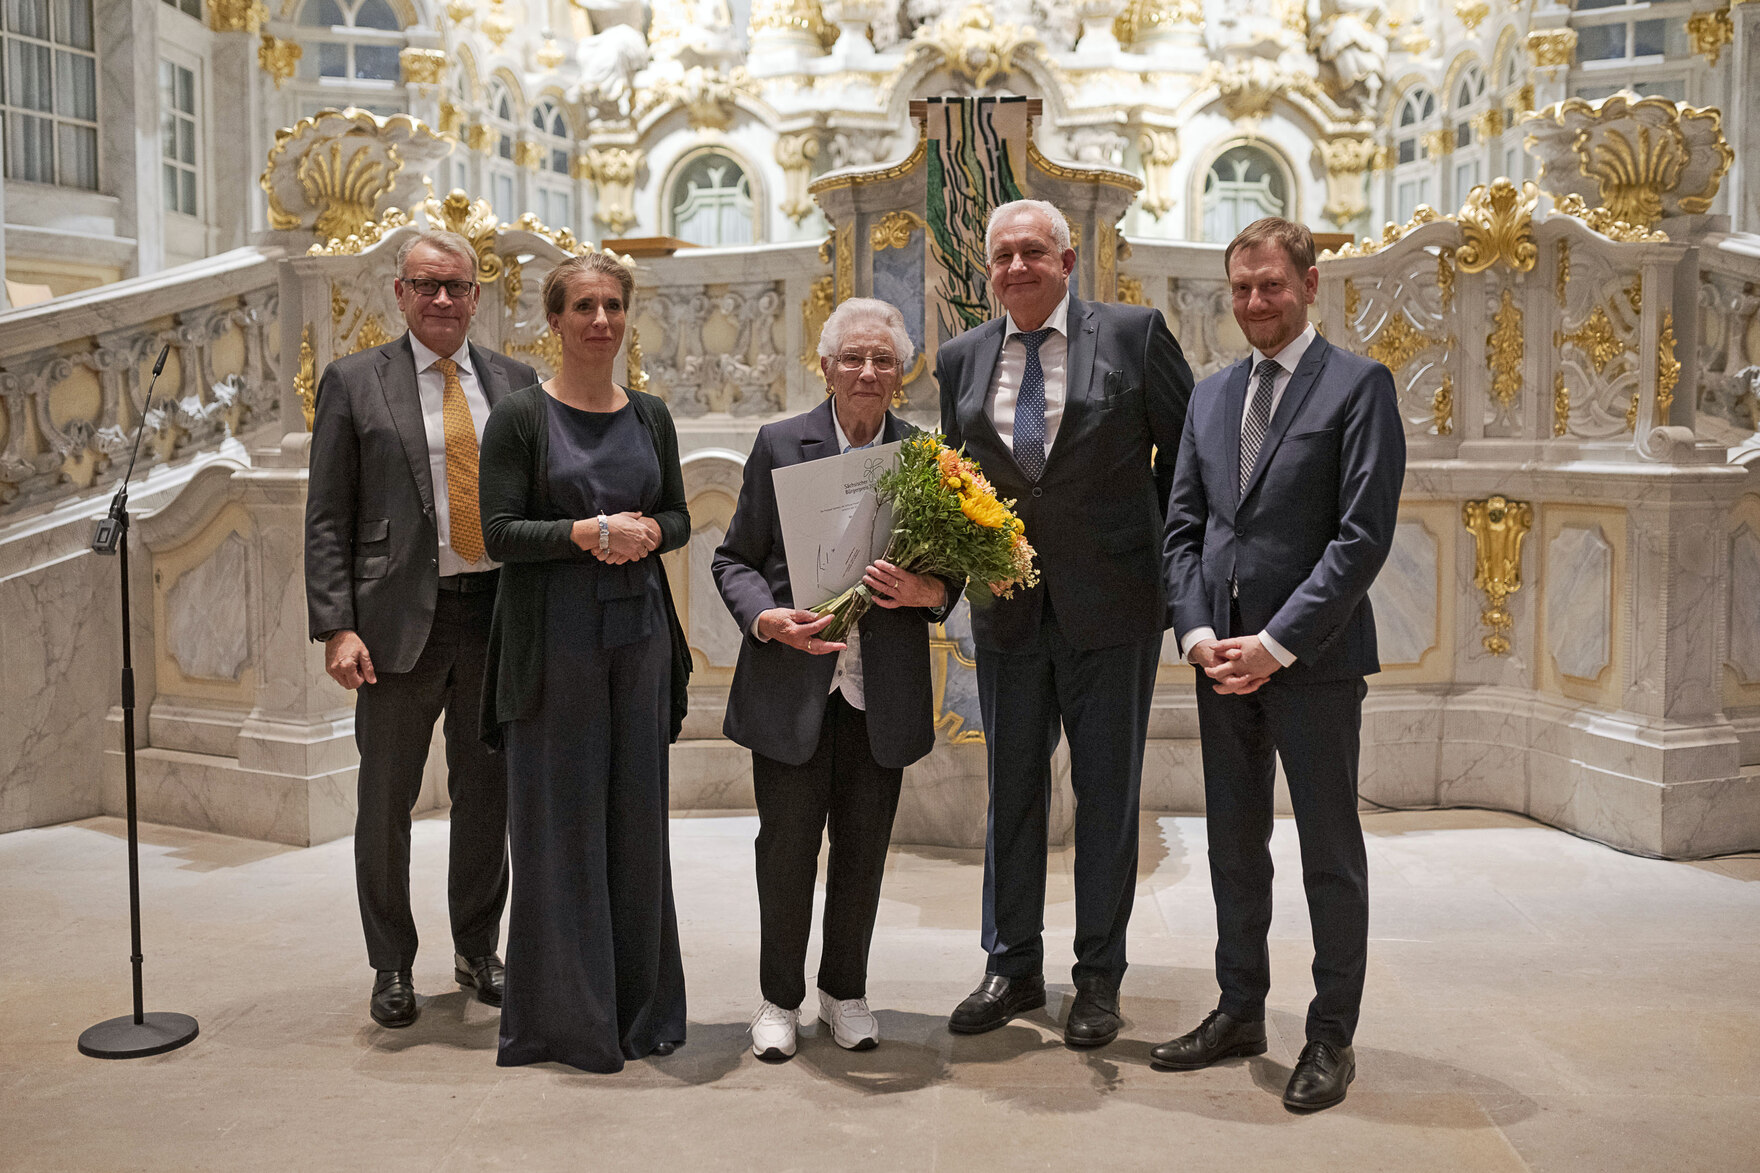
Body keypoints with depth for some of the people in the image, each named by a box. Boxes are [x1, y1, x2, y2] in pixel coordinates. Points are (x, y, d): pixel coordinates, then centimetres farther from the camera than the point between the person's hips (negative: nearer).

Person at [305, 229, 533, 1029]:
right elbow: (327, 518, -1)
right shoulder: (354, 383, 2)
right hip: (401, 618, -2)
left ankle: (477, 951, 28)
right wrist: (337, 628, -10)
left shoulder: (515, 382, 9)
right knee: (385, 803, 7)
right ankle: (392, 967, 23)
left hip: (498, 613, 2)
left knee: (487, 796, 12)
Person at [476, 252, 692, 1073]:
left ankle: (640, 1006, 22)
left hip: (639, 632, 4)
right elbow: (500, 532, -8)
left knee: (636, 814, 9)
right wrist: (592, 531, -18)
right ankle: (565, 1015, 13)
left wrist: (648, 531, -7)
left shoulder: (649, 416, 11)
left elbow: (679, 518, 14)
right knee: (560, 820, 1)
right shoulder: (521, 416, -2)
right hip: (554, 639, -4)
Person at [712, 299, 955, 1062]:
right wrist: (767, 618, -16)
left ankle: (845, 990, 31)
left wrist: (927, 591, -15)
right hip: (792, 685, -1)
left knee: (863, 849, 11)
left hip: (882, 691, 2)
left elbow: (950, 573, 9)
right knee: (787, 846, 5)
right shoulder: (779, 445, 1)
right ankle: (779, 998, 24)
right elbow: (735, 559, 3)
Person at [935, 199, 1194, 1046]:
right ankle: (1012, 968, 27)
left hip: (1111, 603, -3)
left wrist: (1174, 562, 1)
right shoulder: (961, 359, 7)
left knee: (1107, 793, 7)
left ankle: (1099, 978, 21)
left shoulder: (1134, 334, -4)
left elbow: (1187, 452, 1)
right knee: (1011, 789, 12)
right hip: (1006, 605, 4)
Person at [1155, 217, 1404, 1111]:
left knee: (1330, 853, 5)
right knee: (1233, 845, 13)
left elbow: (1364, 534, -12)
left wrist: (1277, 644, -15)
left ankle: (1331, 1037, 16)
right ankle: (1239, 1011, 27)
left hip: (1312, 659, -5)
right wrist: (1197, 632, -3)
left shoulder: (1358, 384, -4)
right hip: (1221, 655, 6)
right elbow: (1182, 525, 12)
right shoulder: (1211, 394, 14)